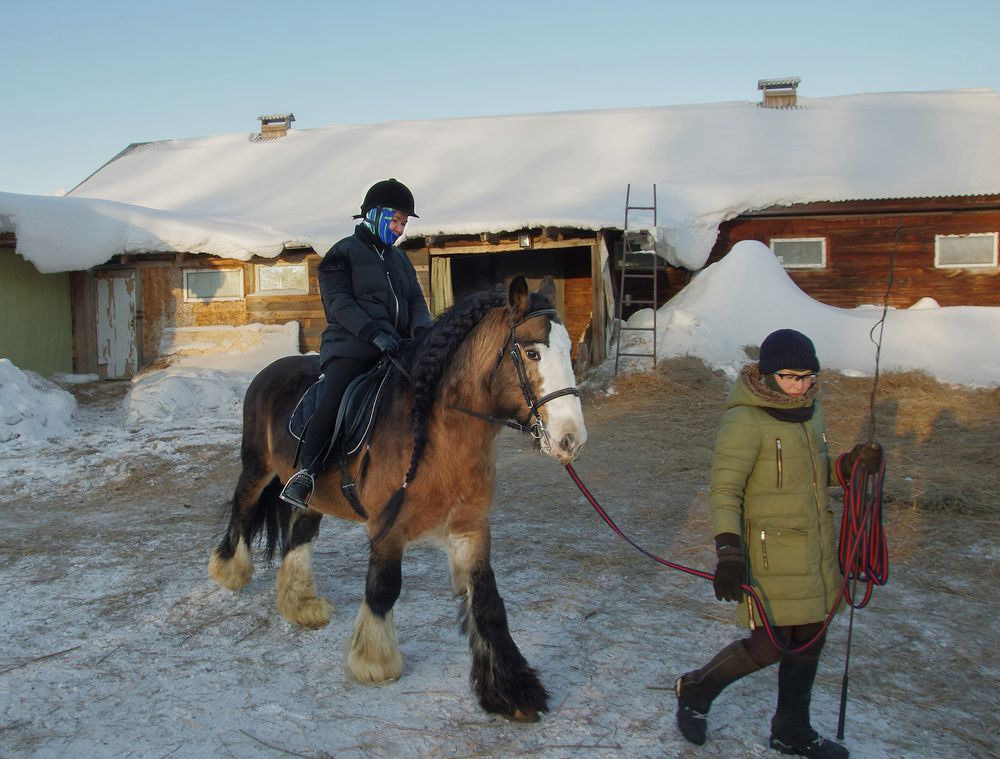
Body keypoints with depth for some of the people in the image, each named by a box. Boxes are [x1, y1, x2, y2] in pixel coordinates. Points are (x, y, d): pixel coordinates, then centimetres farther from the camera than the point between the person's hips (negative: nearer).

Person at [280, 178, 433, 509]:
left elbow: (415, 300, 14)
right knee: (332, 403, -25)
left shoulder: (399, 259, 23)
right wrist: (374, 333, -23)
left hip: (394, 347, 7)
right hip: (350, 346, -6)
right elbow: (340, 304, -9)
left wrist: (422, 329, -9)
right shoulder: (343, 254, 3)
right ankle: (306, 474, -15)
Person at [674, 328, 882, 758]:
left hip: (817, 549, 8)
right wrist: (728, 552, -32)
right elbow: (724, 490, -21)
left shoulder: (810, 410, 7)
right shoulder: (745, 421, -19)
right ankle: (695, 691, 21)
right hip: (771, 553, -8)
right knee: (770, 646, -5)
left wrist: (849, 464, 1)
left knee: (809, 640, 15)